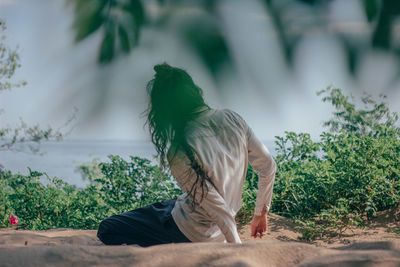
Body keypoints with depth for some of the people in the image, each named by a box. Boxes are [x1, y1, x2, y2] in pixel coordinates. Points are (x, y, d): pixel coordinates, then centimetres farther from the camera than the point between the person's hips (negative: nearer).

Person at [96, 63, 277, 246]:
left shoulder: (180, 153, -30)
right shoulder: (232, 119, -10)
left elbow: (216, 208, -26)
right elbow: (269, 167, -1)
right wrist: (260, 214, 13)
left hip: (192, 234, -8)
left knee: (107, 230, 2)